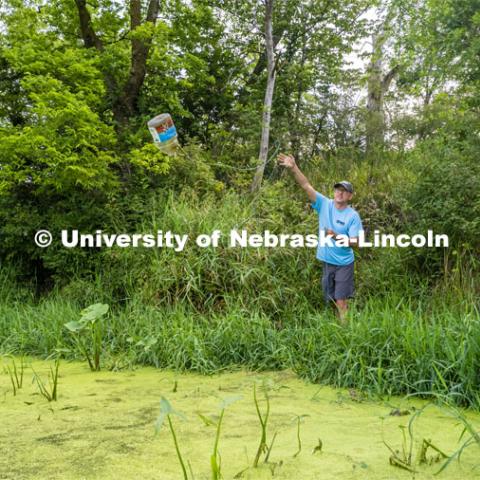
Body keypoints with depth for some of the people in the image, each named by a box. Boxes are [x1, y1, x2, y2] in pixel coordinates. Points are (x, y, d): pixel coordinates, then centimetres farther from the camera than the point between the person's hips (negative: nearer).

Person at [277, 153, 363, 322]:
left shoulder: (353, 215, -11)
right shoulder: (324, 204, -3)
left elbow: (356, 242, -12)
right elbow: (306, 186, -10)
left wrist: (337, 237, -26)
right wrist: (293, 168, -20)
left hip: (343, 264, -4)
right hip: (327, 262, 4)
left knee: (341, 300, -6)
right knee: (333, 299, 15)